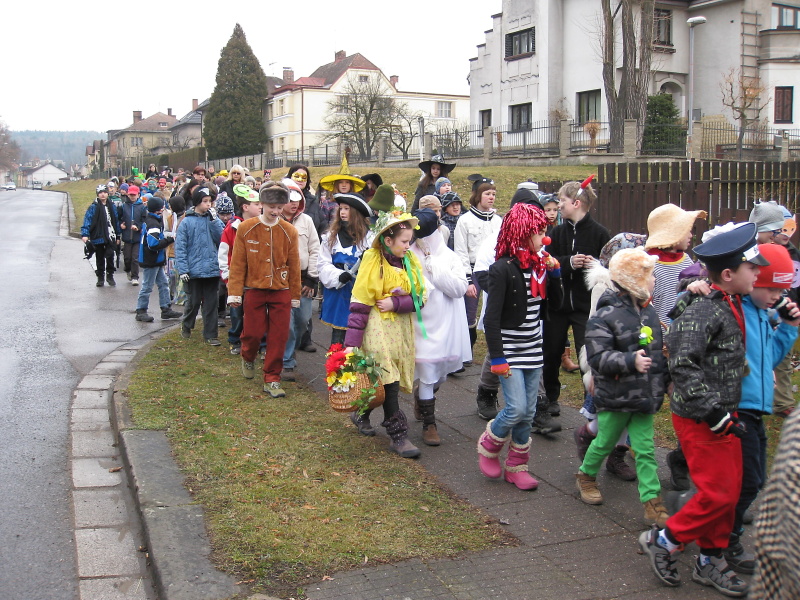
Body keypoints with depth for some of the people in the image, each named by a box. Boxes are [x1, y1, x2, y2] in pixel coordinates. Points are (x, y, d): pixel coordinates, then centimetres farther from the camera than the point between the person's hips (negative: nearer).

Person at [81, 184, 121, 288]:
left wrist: (118, 236, 14)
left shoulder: (112, 207, 10)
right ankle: (100, 278, 19)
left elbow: (116, 221, 15)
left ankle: (110, 276, 12)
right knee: (100, 259, 8)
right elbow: (87, 220, -9)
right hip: (98, 237, -2)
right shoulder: (93, 207, -4)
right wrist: (85, 234, -20)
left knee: (110, 256, -4)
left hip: (110, 237, 2)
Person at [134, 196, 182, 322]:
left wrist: (165, 235, 4)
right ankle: (141, 311, 9)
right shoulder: (153, 224, -21)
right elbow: (154, 244, -27)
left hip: (156, 261, 10)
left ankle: (166, 309, 18)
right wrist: (169, 240, -20)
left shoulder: (148, 220, 11)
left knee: (163, 283, 13)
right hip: (151, 261, -10)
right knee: (147, 286, -1)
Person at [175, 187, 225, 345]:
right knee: (193, 302, 9)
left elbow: (220, 238, -5)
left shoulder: (212, 219, 6)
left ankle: (211, 334, 14)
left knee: (211, 303, 6)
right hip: (194, 271, -3)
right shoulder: (187, 222, -4)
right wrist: (183, 270, -12)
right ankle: (186, 326, 34)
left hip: (212, 269, 3)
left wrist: (213, 220, -10)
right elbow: (180, 247, -6)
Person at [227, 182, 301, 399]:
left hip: (281, 292, 1)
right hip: (254, 290, -1)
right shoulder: (246, 228, -5)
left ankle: (272, 379, 14)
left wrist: (295, 296, 8)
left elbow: (294, 266, 4)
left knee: (278, 337, 1)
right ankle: (248, 358, 39)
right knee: (253, 332, 5)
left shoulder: (289, 232, -1)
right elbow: (238, 264, -3)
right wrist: (235, 293, -6)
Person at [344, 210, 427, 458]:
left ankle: (362, 412, 35)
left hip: (402, 329, 6)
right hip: (378, 329, -6)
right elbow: (360, 304, -14)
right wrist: (351, 343, -17)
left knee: (390, 381, 11)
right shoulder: (373, 261, -12)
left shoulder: (410, 261, 6)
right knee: (388, 381, -9)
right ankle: (399, 436, -1)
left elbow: (420, 297, 0)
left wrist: (396, 303, -17)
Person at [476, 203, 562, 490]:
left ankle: (516, 466, 22)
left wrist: (555, 272, -1)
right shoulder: (502, 269, -14)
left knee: (528, 413, 9)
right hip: (509, 350, -7)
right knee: (516, 409, -12)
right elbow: (491, 318, -16)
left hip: (533, 349, 7)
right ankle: (488, 445, 16)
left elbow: (555, 303, 15)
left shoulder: (539, 265, 6)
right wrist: (497, 358, -18)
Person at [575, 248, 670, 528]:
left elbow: (658, 347, 21)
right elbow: (598, 357, -23)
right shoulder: (604, 316, -18)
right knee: (605, 442, 13)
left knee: (645, 449, 7)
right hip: (615, 397, -6)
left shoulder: (648, 311, 7)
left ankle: (652, 500, 12)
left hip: (644, 396, 6)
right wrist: (631, 360, -31)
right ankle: (586, 475, 39)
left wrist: (664, 379, 20)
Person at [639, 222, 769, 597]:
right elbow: (683, 366, -27)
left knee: (730, 491, 14)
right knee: (718, 493, -7)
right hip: (701, 421, -9)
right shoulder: (702, 311, -21)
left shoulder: (731, 307, 9)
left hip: (723, 417, 9)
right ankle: (663, 540, 11)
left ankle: (710, 561, 28)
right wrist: (715, 414, -26)